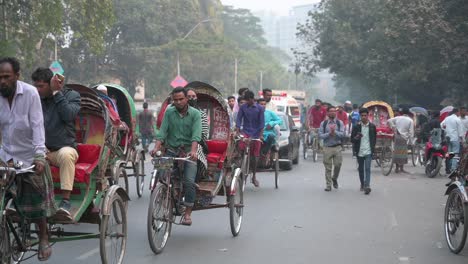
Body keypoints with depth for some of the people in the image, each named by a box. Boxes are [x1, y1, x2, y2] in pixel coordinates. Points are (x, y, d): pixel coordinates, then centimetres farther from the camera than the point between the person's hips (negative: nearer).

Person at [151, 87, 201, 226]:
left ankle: (188, 213, -5)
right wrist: (156, 148, -20)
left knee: (189, 181, -15)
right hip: (171, 150, 2)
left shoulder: (195, 114, -1)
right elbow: (162, 131, -3)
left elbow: (196, 135, -13)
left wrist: (193, 151, -30)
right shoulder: (169, 112, 5)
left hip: (188, 151, -2)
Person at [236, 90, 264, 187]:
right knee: (242, 148, -26)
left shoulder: (260, 108, -1)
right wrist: (237, 131, -11)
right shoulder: (243, 107, 2)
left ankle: (254, 176, 19)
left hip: (256, 134, 0)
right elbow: (238, 119, 1)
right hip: (245, 132, 0)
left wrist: (261, 134, -12)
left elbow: (262, 122, -3)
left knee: (255, 156, 5)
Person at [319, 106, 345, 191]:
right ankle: (328, 185, 10)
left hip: (337, 147, 0)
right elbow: (320, 135, -3)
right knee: (328, 167, 1)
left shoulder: (340, 123, 6)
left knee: (338, 165, -4)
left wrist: (335, 132, -21)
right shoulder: (323, 123, 6)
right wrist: (329, 134, -16)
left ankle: (334, 178, 26)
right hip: (327, 147, 0)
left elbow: (342, 134, -6)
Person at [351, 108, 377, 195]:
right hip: (359, 152, 2)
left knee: (367, 169, -13)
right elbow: (352, 139, 2)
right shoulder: (356, 127, 1)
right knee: (361, 169, 11)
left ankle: (367, 186, -20)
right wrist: (356, 137, -19)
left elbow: (375, 138, 13)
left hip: (368, 152, -2)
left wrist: (372, 147, 7)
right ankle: (362, 185, 27)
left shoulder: (372, 126, 2)